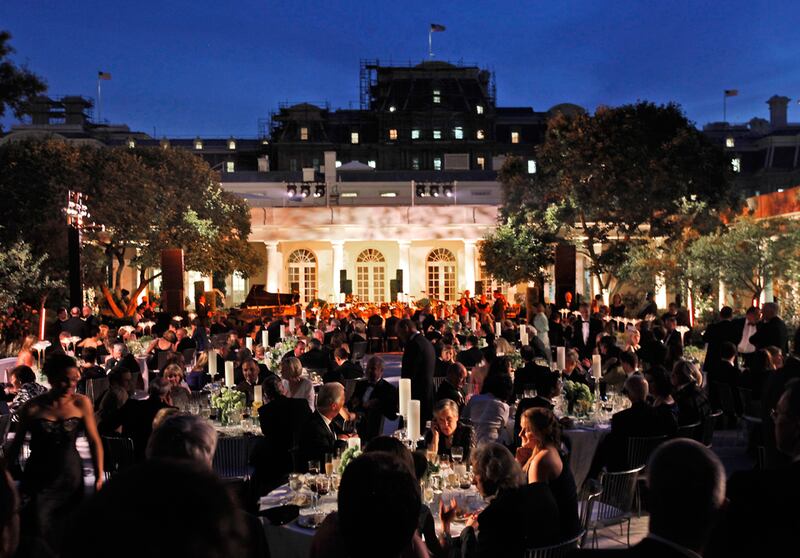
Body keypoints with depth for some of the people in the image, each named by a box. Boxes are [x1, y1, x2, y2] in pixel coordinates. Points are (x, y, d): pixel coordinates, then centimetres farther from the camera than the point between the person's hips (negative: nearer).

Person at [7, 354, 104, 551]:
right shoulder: (32, 407, -8)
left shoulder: (81, 403, -7)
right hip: (39, 479, -1)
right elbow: (16, 444, 3)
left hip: (71, 477, 1)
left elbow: (94, 441, -4)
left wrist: (99, 476, -7)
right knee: (39, 537, 0)